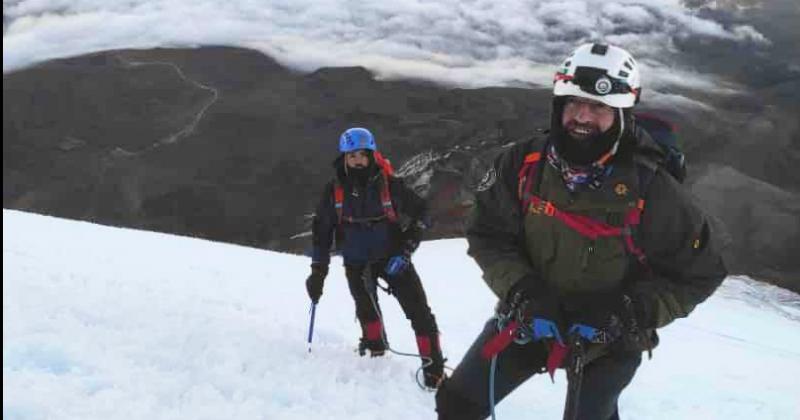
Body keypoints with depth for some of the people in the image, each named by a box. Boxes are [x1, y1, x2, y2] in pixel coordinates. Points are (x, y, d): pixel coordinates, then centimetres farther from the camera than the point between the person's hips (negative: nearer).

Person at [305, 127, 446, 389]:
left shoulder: (389, 184, -11)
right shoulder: (335, 190, -5)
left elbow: (420, 214, -1)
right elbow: (321, 231, 5)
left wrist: (405, 251, -9)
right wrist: (317, 272, 3)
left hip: (393, 259, -2)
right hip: (357, 264, 2)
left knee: (419, 311, -8)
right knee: (367, 312, -3)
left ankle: (434, 369, 0)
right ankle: (376, 353, 24)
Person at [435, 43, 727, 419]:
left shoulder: (651, 190, -23)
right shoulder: (524, 163, -16)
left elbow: (698, 274, -13)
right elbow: (487, 235, -6)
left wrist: (629, 315, -25)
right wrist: (521, 292, -22)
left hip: (607, 342, -3)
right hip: (528, 320, 3)